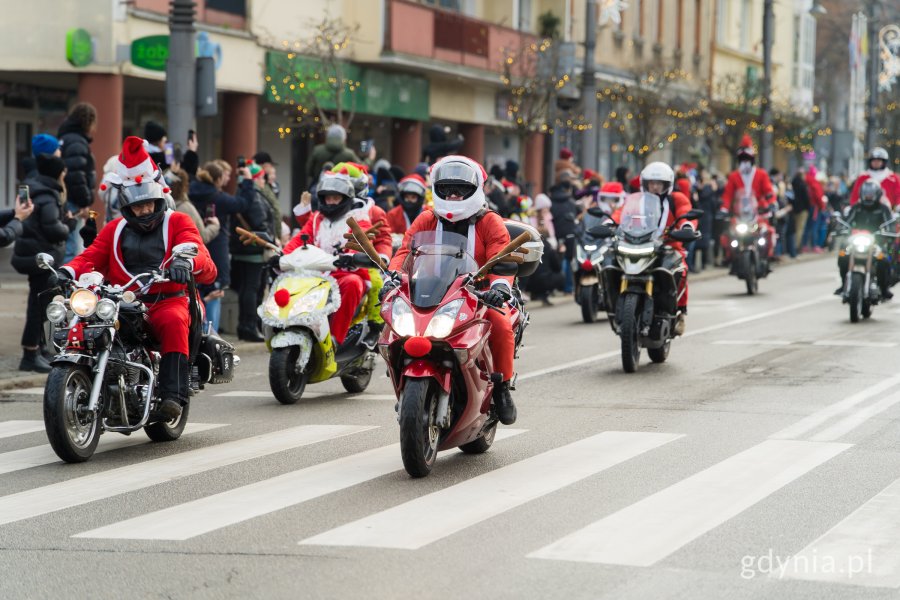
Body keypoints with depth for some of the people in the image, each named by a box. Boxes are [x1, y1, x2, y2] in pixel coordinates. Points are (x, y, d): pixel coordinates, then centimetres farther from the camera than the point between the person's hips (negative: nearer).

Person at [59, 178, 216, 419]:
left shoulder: (177, 222, 11)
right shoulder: (115, 229, 22)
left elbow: (194, 247, -7)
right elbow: (91, 257, 13)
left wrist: (187, 261, -33)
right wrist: (68, 272, -10)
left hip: (167, 302, -3)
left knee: (174, 323, -38)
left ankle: (173, 396, -44)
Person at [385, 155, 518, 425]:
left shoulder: (490, 223, 3)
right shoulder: (426, 220, 12)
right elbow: (406, 250, -1)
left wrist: (499, 285, -33)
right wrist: (393, 276, -22)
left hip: (479, 295, -2)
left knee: (501, 325, -32)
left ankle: (502, 387, -11)